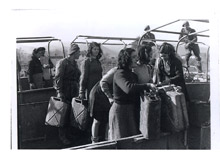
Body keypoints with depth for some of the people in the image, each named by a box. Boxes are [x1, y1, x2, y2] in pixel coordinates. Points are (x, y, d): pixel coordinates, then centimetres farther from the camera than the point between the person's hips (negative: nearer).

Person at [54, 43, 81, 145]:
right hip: (65, 93, -7)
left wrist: (78, 91, 15)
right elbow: (58, 78, -13)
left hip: (74, 93, 7)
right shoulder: (62, 62, -7)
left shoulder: (75, 63, 17)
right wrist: (60, 92, -19)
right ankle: (62, 136, 5)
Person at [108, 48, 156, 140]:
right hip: (121, 109, -9)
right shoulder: (120, 73, -16)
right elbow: (128, 88, -34)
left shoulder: (133, 74, 14)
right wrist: (147, 86, -30)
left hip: (131, 110, 9)